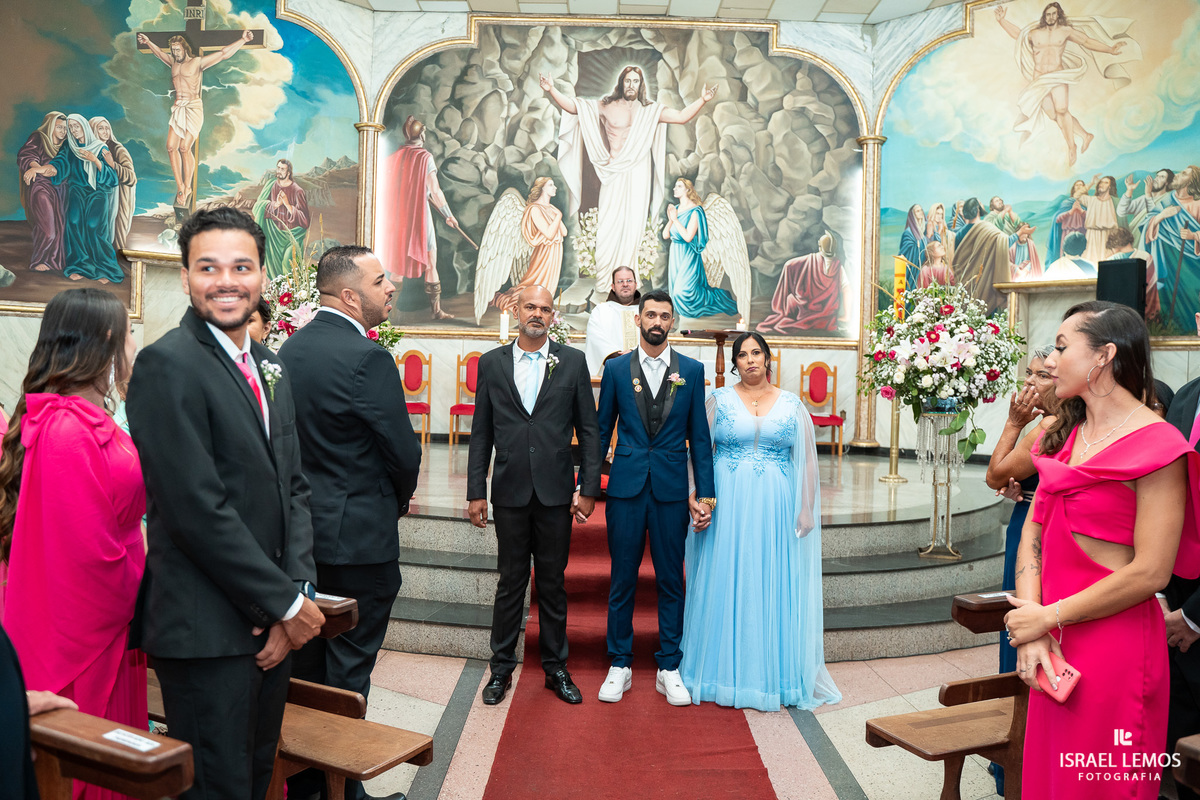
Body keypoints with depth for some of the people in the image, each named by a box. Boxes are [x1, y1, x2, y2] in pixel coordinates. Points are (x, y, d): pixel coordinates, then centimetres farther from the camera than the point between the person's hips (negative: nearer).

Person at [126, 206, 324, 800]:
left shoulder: (271, 368, 12)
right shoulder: (166, 365, -13)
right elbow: (198, 509, -20)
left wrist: (299, 589, -2)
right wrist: (286, 602, -14)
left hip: (274, 620, 8)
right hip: (207, 631, -7)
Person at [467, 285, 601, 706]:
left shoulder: (572, 361, 2)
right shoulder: (492, 362, 5)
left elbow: (588, 429, 3)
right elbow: (481, 432, 5)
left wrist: (588, 489, -3)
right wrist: (476, 492, 1)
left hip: (555, 492, 0)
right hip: (509, 491, 0)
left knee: (552, 584, 10)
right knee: (510, 582, 9)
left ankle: (556, 668, 24)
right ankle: (502, 668, 23)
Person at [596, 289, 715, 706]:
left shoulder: (692, 370, 4)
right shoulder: (616, 368, 4)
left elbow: (699, 436, 5)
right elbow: (601, 430, 7)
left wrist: (705, 493, 0)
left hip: (672, 489, 0)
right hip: (626, 487, 0)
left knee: (671, 580, 7)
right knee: (622, 579, 7)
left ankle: (669, 669, 20)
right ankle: (620, 666, 20)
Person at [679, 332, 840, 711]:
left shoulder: (791, 404, 7)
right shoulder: (718, 400, 5)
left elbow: (807, 459, 5)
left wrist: (806, 509, -2)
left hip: (775, 508, 1)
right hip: (727, 505, 0)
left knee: (773, 587, 4)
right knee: (726, 586, 3)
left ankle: (773, 675, 17)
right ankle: (727, 672, 17)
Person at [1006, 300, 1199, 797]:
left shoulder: (1155, 445, -14)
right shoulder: (1065, 435, 10)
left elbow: (1150, 573, -18)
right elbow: (1033, 532, 5)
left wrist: (1047, 618, -11)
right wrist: (1031, 632, -7)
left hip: (1115, 645, -7)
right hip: (1054, 644, 7)